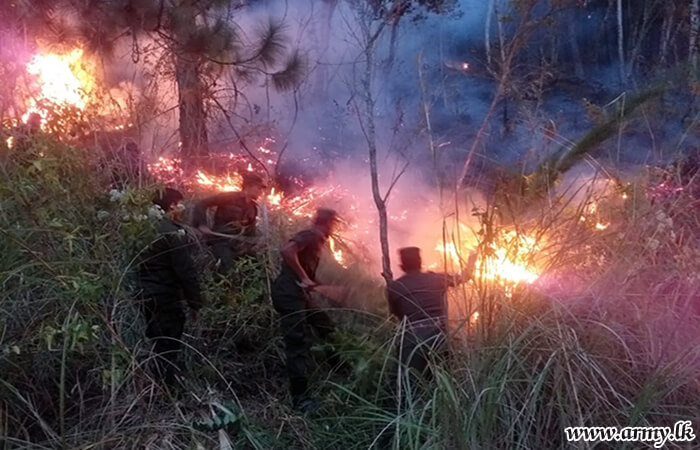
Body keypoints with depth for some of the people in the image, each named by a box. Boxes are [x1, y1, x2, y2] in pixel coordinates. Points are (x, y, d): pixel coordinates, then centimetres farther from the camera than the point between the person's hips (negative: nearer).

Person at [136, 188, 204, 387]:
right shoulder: (173, 234, -18)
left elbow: (144, 264, 12)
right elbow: (186, 271, -18)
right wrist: (195, 302, -11)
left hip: (148, 294, 8)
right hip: (166, 296, -8)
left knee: (159, 344, 20)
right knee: (170, 346, 3)